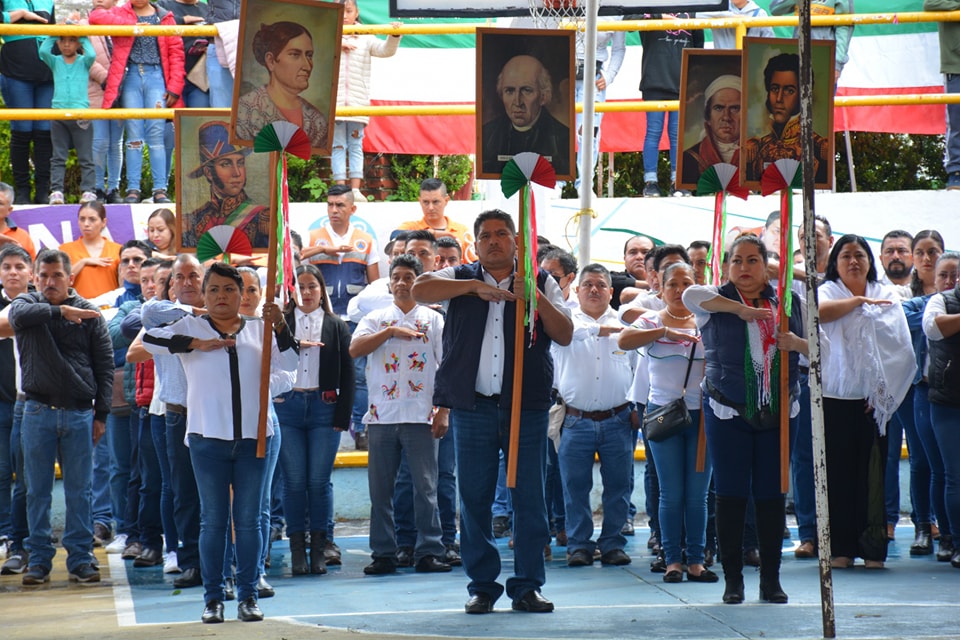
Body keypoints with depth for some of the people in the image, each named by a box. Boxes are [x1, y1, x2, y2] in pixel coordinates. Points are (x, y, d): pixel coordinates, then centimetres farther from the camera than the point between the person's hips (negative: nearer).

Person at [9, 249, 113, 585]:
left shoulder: (89, 313, 5)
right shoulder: (27, 303, 5)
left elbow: (104, 364, 5)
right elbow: (19, 315, -20)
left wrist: (101, 414, 0)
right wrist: (61, 311, -24)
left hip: (79, 413, 0)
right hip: (38, 411, 0)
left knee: (79, 491, 2)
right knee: (37, 491, 3)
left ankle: (80, 559, 8)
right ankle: (39, 560, 10)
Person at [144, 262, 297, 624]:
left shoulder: (258, 331, 11)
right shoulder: (191, 328, 6)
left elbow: (287, 364, 2)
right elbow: (150, 339, -8)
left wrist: (280, 327, -11)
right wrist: (198, 344, -11)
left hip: (253, 437, 1)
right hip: (208, 438, -1)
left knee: (248, 519, 3)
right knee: (213, 519, 2)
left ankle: (248, 596, 8)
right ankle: (213, 598, 6)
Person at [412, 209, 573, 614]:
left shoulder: (540, 283, 10)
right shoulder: (461, 278, 10)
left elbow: (565, 335, 2)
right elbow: (419, 290, -9)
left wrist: (539, 300, -14)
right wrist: (474, 287, -16)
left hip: (527, 406, 0)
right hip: (472, 407, 0)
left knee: (529, 498, 1)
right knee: (474, 498, 4)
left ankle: (527, 586, 8)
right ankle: (482, 586, 11)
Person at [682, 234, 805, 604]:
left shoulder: (787, 302, 10)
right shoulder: (717, 302, 1)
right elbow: (690, 295, -22)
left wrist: (796, 343, -8)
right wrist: (741, 309, -21)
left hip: (776, 411, 2)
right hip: (728, 411, -2)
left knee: (771, 494, 3)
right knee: (731, 494, -2)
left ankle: (771, 580, 9)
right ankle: (732, 579, 5)